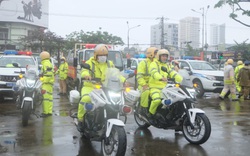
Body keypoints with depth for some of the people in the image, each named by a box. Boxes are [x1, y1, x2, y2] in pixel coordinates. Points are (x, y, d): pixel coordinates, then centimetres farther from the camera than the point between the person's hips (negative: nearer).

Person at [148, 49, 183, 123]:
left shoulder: (167, 66, 21)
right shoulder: (154, 64, -1)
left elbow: (173, 73, 7)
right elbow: (154, 72, -23)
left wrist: (181, 80, -12)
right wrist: (161, 78, -44)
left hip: (164, 87, 7)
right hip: (155, 87, -7)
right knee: (157, 100, -33)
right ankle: (151, 114, -9)